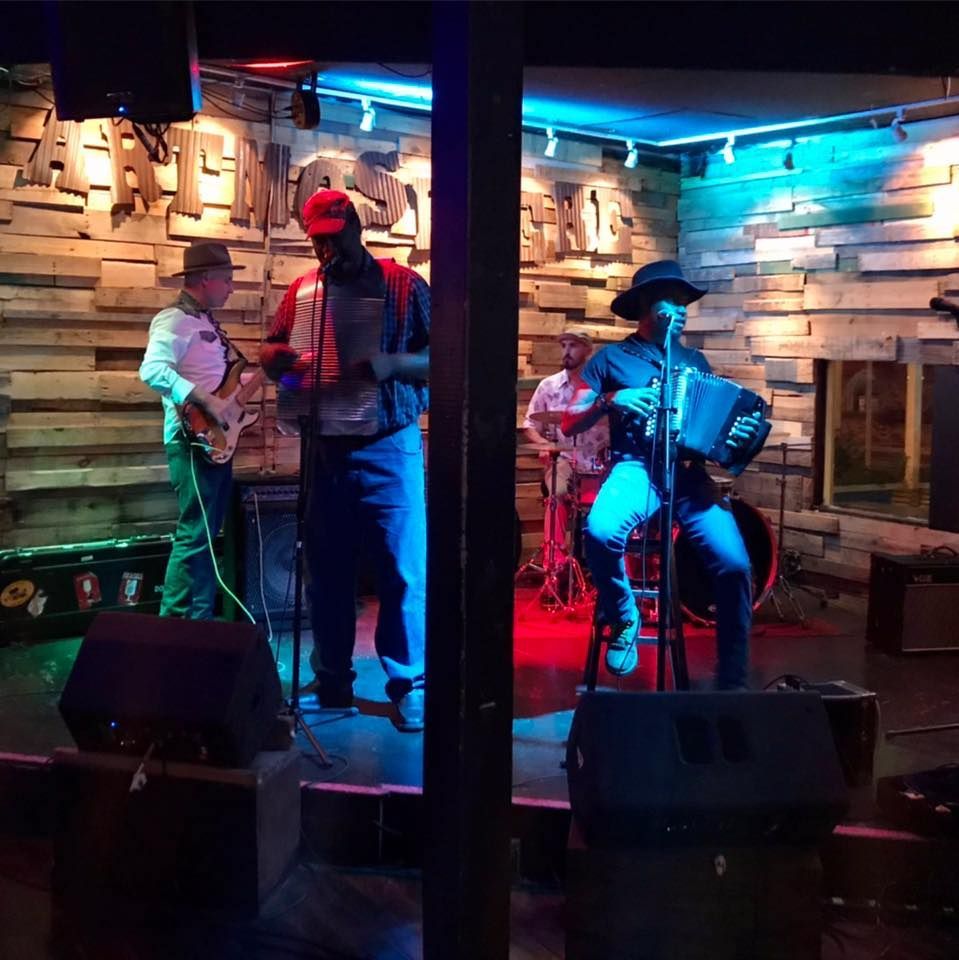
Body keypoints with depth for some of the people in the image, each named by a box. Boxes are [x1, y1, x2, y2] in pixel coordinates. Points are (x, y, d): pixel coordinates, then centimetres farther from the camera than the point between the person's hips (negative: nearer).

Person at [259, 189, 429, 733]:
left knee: (404, 568, -4)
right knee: (327, 568, 9)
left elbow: (440, 357, -6)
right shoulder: (301, 292, 11)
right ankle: (332, 678, 21)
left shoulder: (404, 285, -1)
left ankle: (409, 684, 6)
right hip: (325, 447, 4)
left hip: (389, 447, -4)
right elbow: (273, 353, 14)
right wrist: (275, 357, -10)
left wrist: (391, 364, -25)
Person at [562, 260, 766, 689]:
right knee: (600, 532, -36)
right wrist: (610, 400, -12)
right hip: (637, 470, -3)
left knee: (734, 564, -18)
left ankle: (733, 683, -4)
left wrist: (742, 434, -4)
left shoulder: (695, 360, 23)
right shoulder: (611, 358, 11)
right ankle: (623, 619, -7)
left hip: (690, 474, 3)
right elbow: (570, 423, 6)